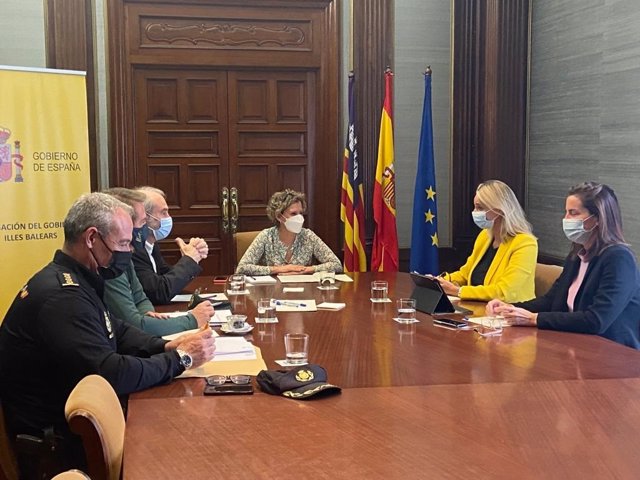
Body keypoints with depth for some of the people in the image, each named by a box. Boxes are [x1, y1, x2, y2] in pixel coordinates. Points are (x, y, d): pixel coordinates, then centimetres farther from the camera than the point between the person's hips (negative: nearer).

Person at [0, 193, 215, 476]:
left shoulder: (73, 280, 8)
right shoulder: (62, 296, -26)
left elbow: (118, 332, 16)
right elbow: (111, 375, -30)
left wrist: (167, 346, -2)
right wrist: (180, 359, -19)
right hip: (54, 440, -9)